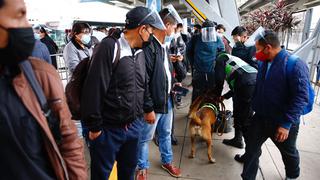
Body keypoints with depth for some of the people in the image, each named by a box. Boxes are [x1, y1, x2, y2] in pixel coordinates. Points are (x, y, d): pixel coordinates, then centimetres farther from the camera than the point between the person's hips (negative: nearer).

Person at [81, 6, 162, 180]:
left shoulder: (140, 52, 7)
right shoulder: (110, 47, -18)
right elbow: (94, 89, -20)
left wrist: (147, 109, 21)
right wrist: (94, 126, -15)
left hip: (133, 125, 7)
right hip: (108, 128, -6)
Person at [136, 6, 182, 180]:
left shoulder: (163, 45, 10)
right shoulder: (148, 46, -20)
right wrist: (148, 108, -19)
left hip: (167, 99, 9)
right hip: (153, 102, -8)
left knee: (166, 134, 23)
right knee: (145, 138, 11)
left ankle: (167, 161, 44)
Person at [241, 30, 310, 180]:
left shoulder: (295, 65, -20)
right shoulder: (263, 63, 1)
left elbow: (301, 97, -24)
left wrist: (286, 124, -26)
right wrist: (254, 107, 10)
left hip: (283, 123, -4)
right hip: (260, 117, 5)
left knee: (289, 152, 21)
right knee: (251, 149, 6)